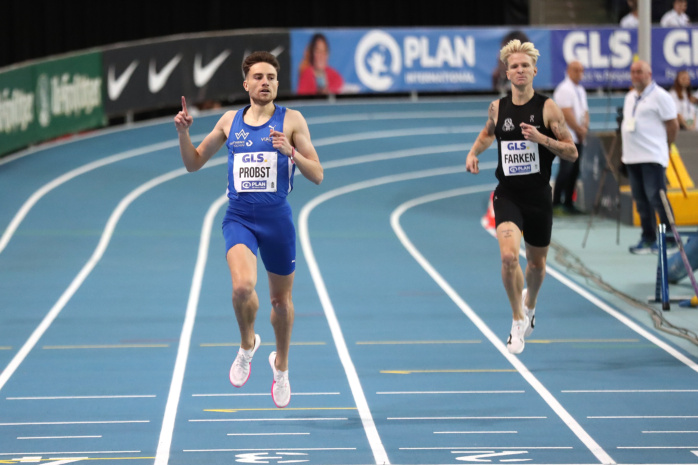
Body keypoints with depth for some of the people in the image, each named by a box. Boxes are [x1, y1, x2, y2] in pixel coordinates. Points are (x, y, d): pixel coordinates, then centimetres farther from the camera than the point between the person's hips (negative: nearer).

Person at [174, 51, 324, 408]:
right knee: (243, 286, -26)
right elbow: (193, 164, 16)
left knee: (281, 300, 13)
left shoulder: (291, 121, -1)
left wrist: (290, 152, -20)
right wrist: (183, 133, -1)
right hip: (239, 218, 0)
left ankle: (281, 363, 39)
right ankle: (247, 344, 4)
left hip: (277, 218, 0)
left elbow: (317, 175, -3)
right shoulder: (230, 121, 8)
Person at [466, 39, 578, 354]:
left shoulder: (547, 109, -7)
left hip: (538, 196, 0)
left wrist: (542, 138, -21)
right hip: (507, 195, 0)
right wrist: (473, 152, 8)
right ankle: (518, 320, -5)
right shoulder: (497, 108, 2)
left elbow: (572, 153, -7)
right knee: (509, 255, -22)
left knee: (536, 263, 14)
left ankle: (529, 303, 49)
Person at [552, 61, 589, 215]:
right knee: (566, 169, -12)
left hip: (578, 137, 9)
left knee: (574, 171, 7)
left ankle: (568, 203, 11)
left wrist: (584, 128, 1)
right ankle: (556, 203, -10)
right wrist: (580, 130, -10)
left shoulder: (581, 90, 19)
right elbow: (567, 114, -17)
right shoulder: (565, 89, -10)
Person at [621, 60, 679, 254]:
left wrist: (663, 146, 2)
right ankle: (648, 238, 14)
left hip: (652, 157, -8)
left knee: (656, 198, -12)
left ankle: (670, 237, -5)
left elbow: (673, 125, -6)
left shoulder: (660, 96, -6)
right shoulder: (630, 97, 18)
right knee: (641, 200, 8)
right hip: (632, 157, 8)